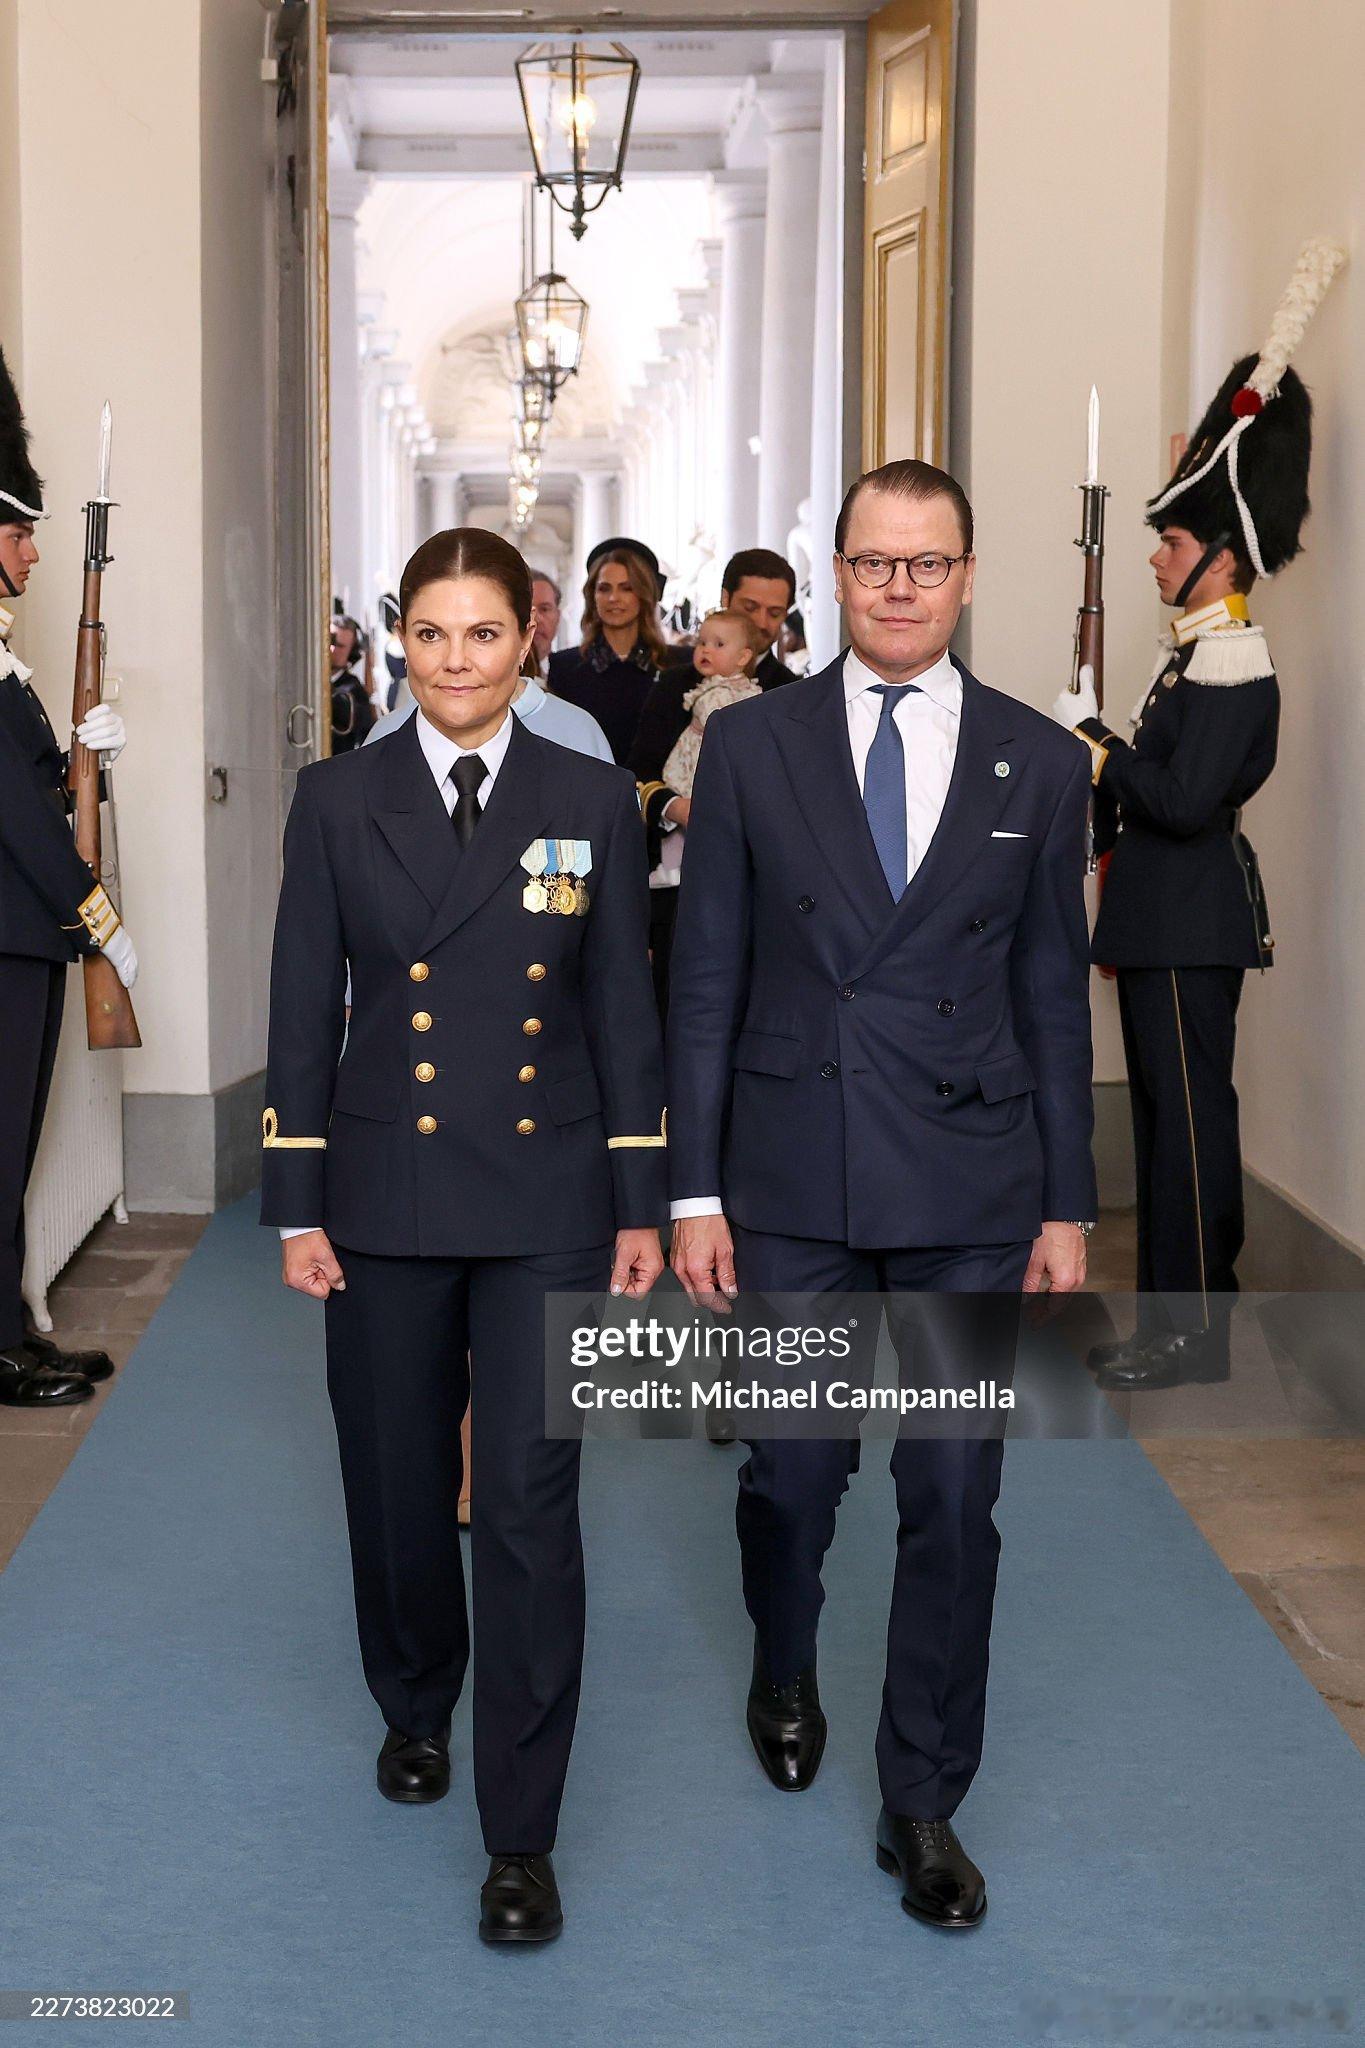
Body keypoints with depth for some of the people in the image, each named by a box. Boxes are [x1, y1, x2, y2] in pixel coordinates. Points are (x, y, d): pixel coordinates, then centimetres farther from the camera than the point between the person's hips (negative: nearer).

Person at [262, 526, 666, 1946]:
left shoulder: (591, 801, 1)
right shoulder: (337, 800, 2)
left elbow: (625, 1011, 3)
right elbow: (303, 1012, 2)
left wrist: (642, 1203, 0)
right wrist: (297, 1204, -1)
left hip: (546, 1202, -1)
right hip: (386, 1200, 1)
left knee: (530, 1508, -4)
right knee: (397, 1487, 13)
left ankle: (521, 1838, 6)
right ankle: (415, 1710, 42)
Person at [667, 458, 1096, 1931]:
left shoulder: (1039, 762, 3)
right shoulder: (751, 744, 1)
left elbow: (1054, 995, 6)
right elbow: (704, 979, 1)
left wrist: (1067, 1203, 4)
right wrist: (693, 1189, -3)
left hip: (971, 1195, 0)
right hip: (791, 1184, 0)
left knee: (954, 1499, 4)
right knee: (790, 1470, 11)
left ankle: (922, 1801, 21)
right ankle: (784, 1673, 43)